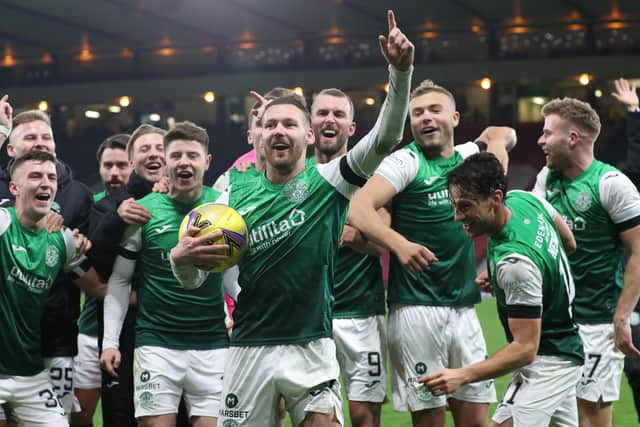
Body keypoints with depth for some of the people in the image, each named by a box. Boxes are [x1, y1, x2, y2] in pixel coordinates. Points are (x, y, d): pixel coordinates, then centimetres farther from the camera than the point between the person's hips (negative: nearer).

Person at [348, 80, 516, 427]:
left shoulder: (468, 156, 11)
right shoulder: (406, 161, -5)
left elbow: (503, 133, 32)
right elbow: (358, 209, -20)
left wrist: (498, 143, 8)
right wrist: (400, 244, -36)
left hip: (464, 309, 5)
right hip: (417, 310, -5)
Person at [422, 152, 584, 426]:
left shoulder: (515, 262, -32)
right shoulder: (523, 198, -7)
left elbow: (526, 348, -30)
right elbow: (569, 243, 13)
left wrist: (462, 375, -39)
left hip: (547, 361, -10)